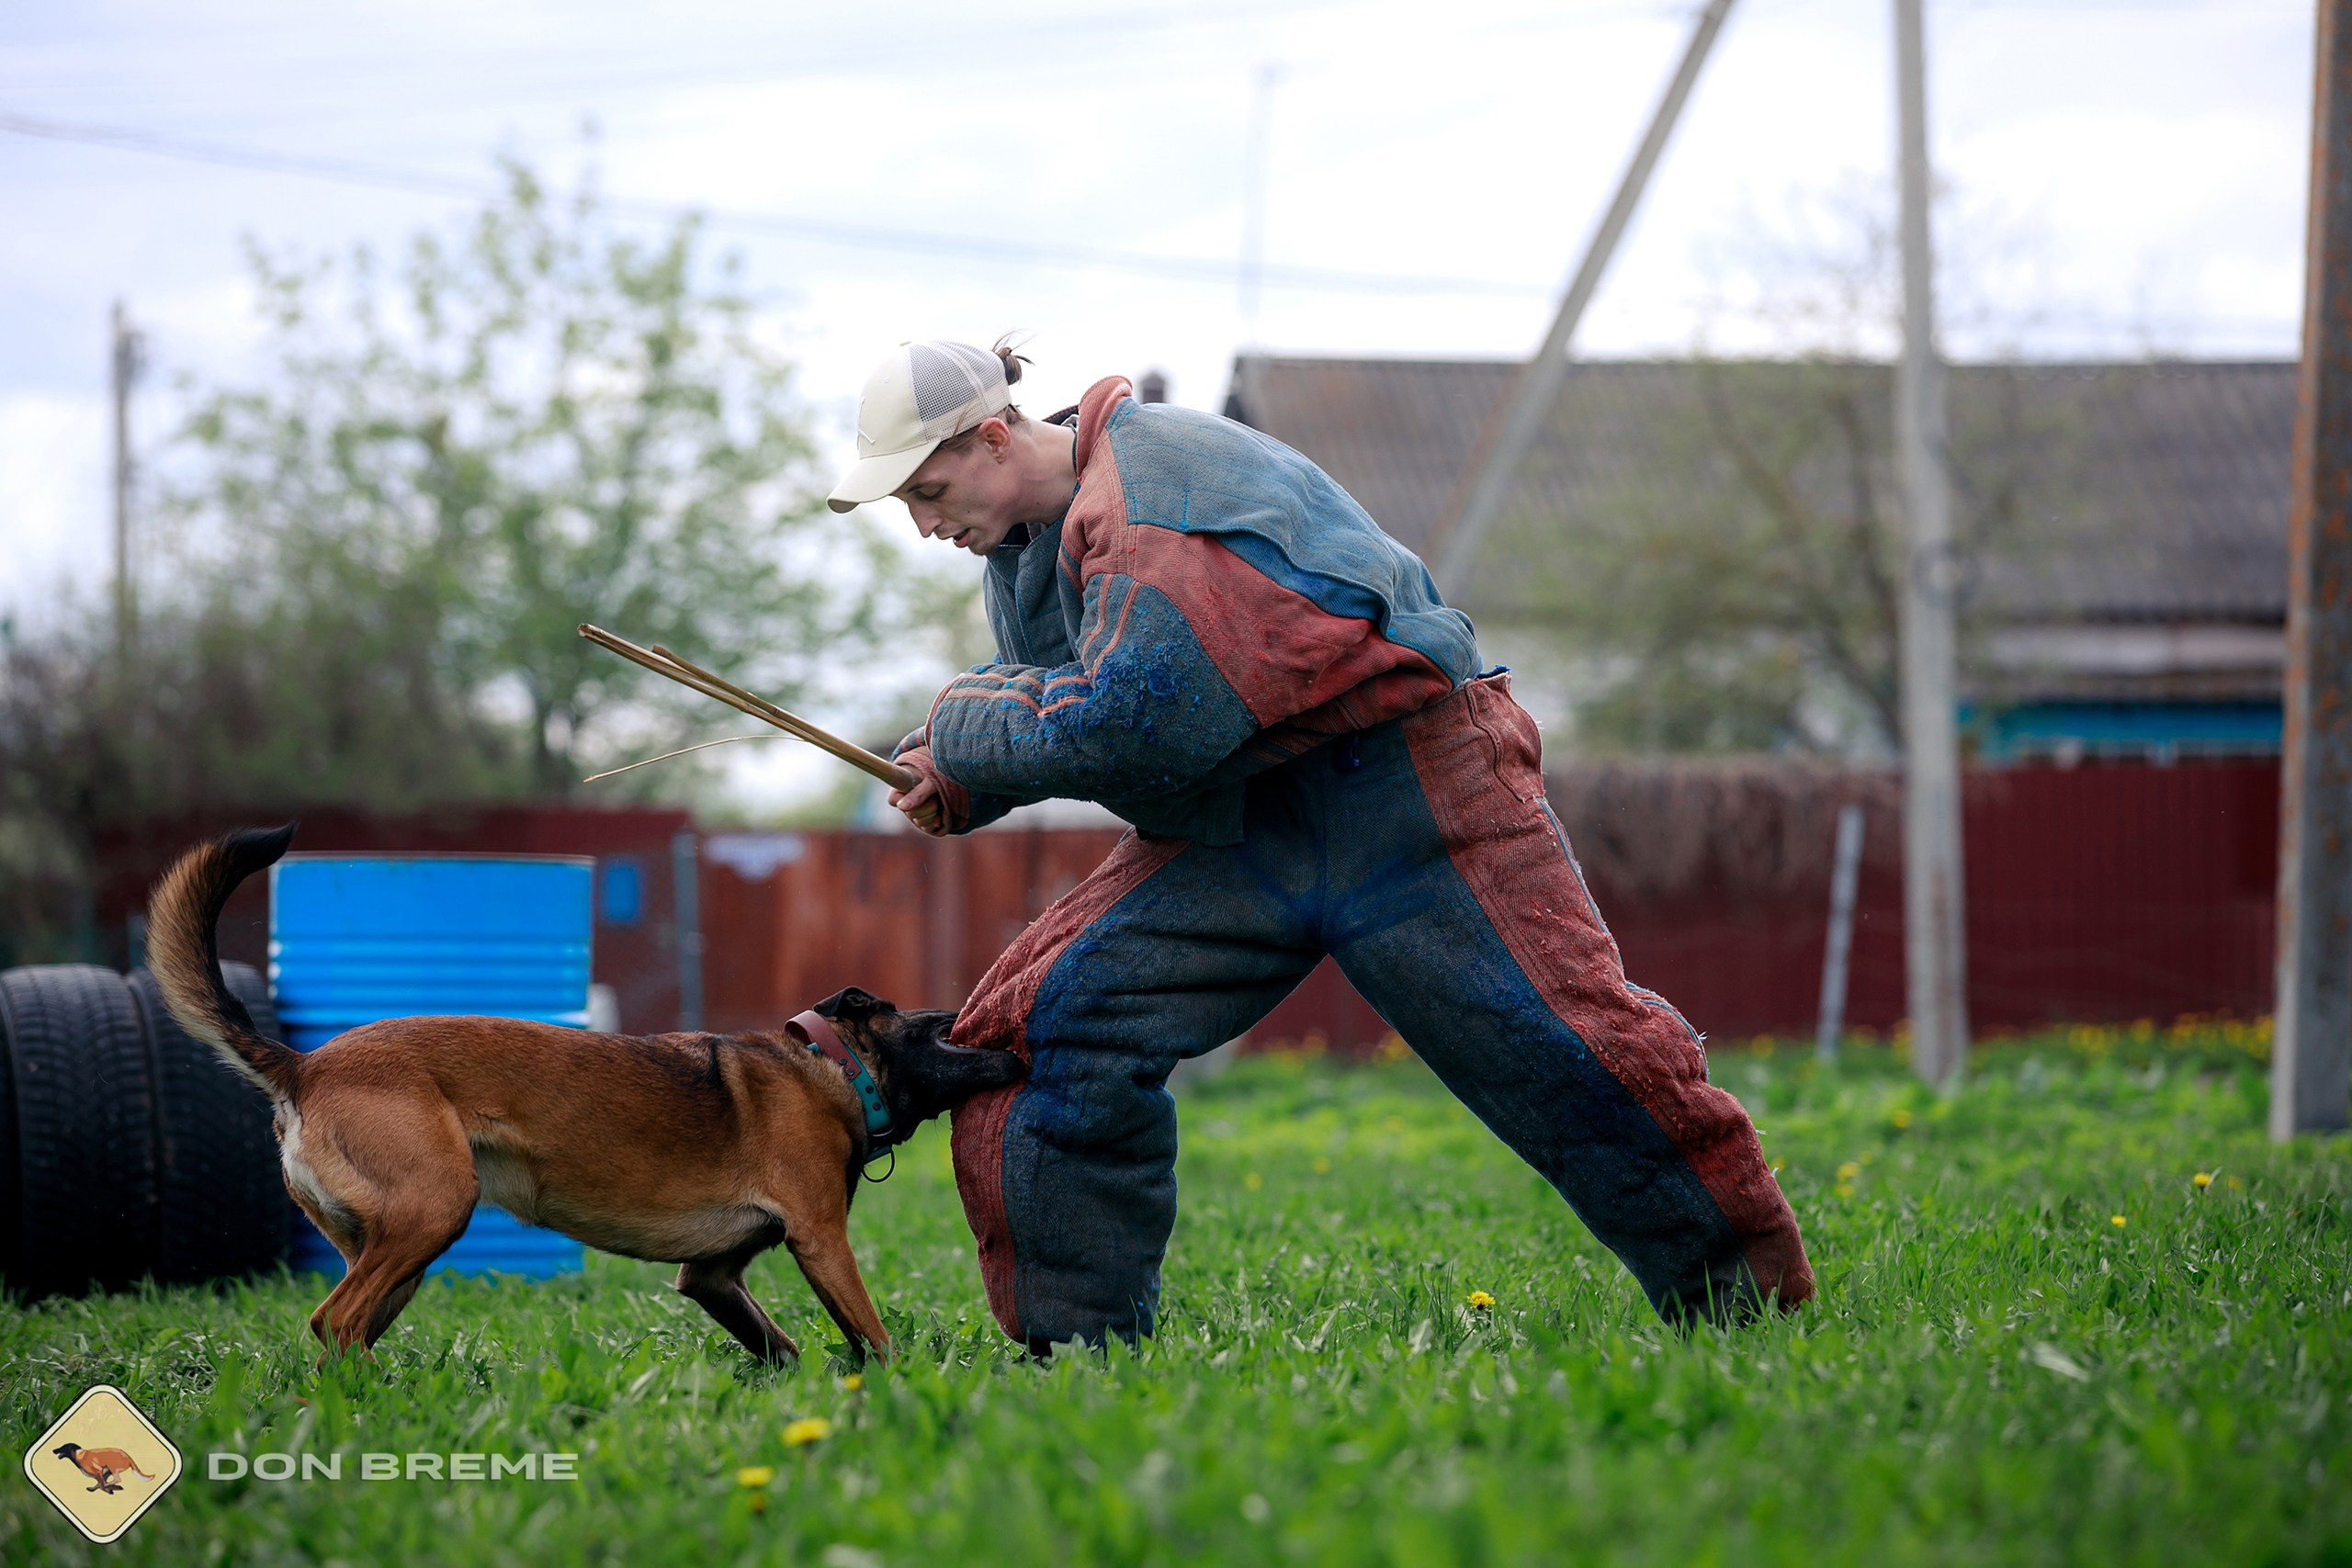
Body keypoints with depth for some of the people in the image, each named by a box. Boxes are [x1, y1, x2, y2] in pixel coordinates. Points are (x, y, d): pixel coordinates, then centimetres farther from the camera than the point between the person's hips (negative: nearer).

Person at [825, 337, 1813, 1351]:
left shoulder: (1160, 471, -19)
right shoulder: (1021, 547, 10)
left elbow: (1139, 717, -26)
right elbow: (1045, 701, 18)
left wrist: (965, 728, -14)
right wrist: (965, 780, -4)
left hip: (1402, 783, -8)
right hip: (1237, 819, 8)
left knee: (1565, 1052, -9)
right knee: (1039, 1033, -7)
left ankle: (1747, 1296, 8)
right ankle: (1072, 1347, -1)